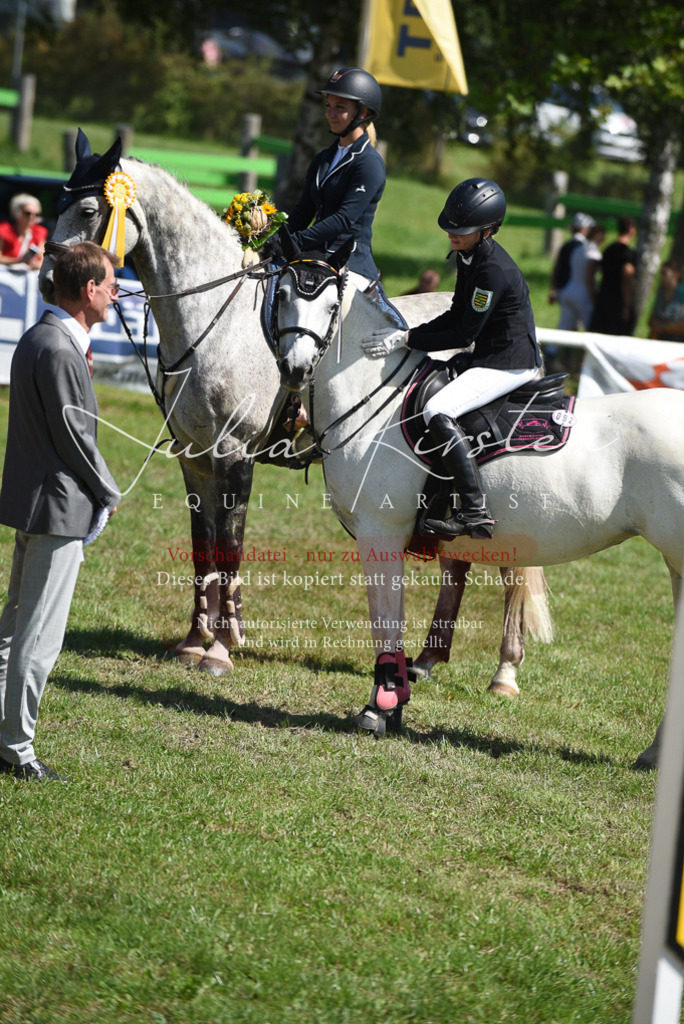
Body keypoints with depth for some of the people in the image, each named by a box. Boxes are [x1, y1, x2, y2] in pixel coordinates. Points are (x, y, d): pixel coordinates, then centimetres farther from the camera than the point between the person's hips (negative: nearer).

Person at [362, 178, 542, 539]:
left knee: (438, 412, -26)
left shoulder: (494, 270, -24)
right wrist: (406, 336, 2)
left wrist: (406, 339, -17)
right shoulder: (468, 256, 6)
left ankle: (475, 511, -28)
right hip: (487, 356, 11)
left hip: (510, 365, -11)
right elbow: (457, 315, 13)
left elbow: (464, 334, -21)